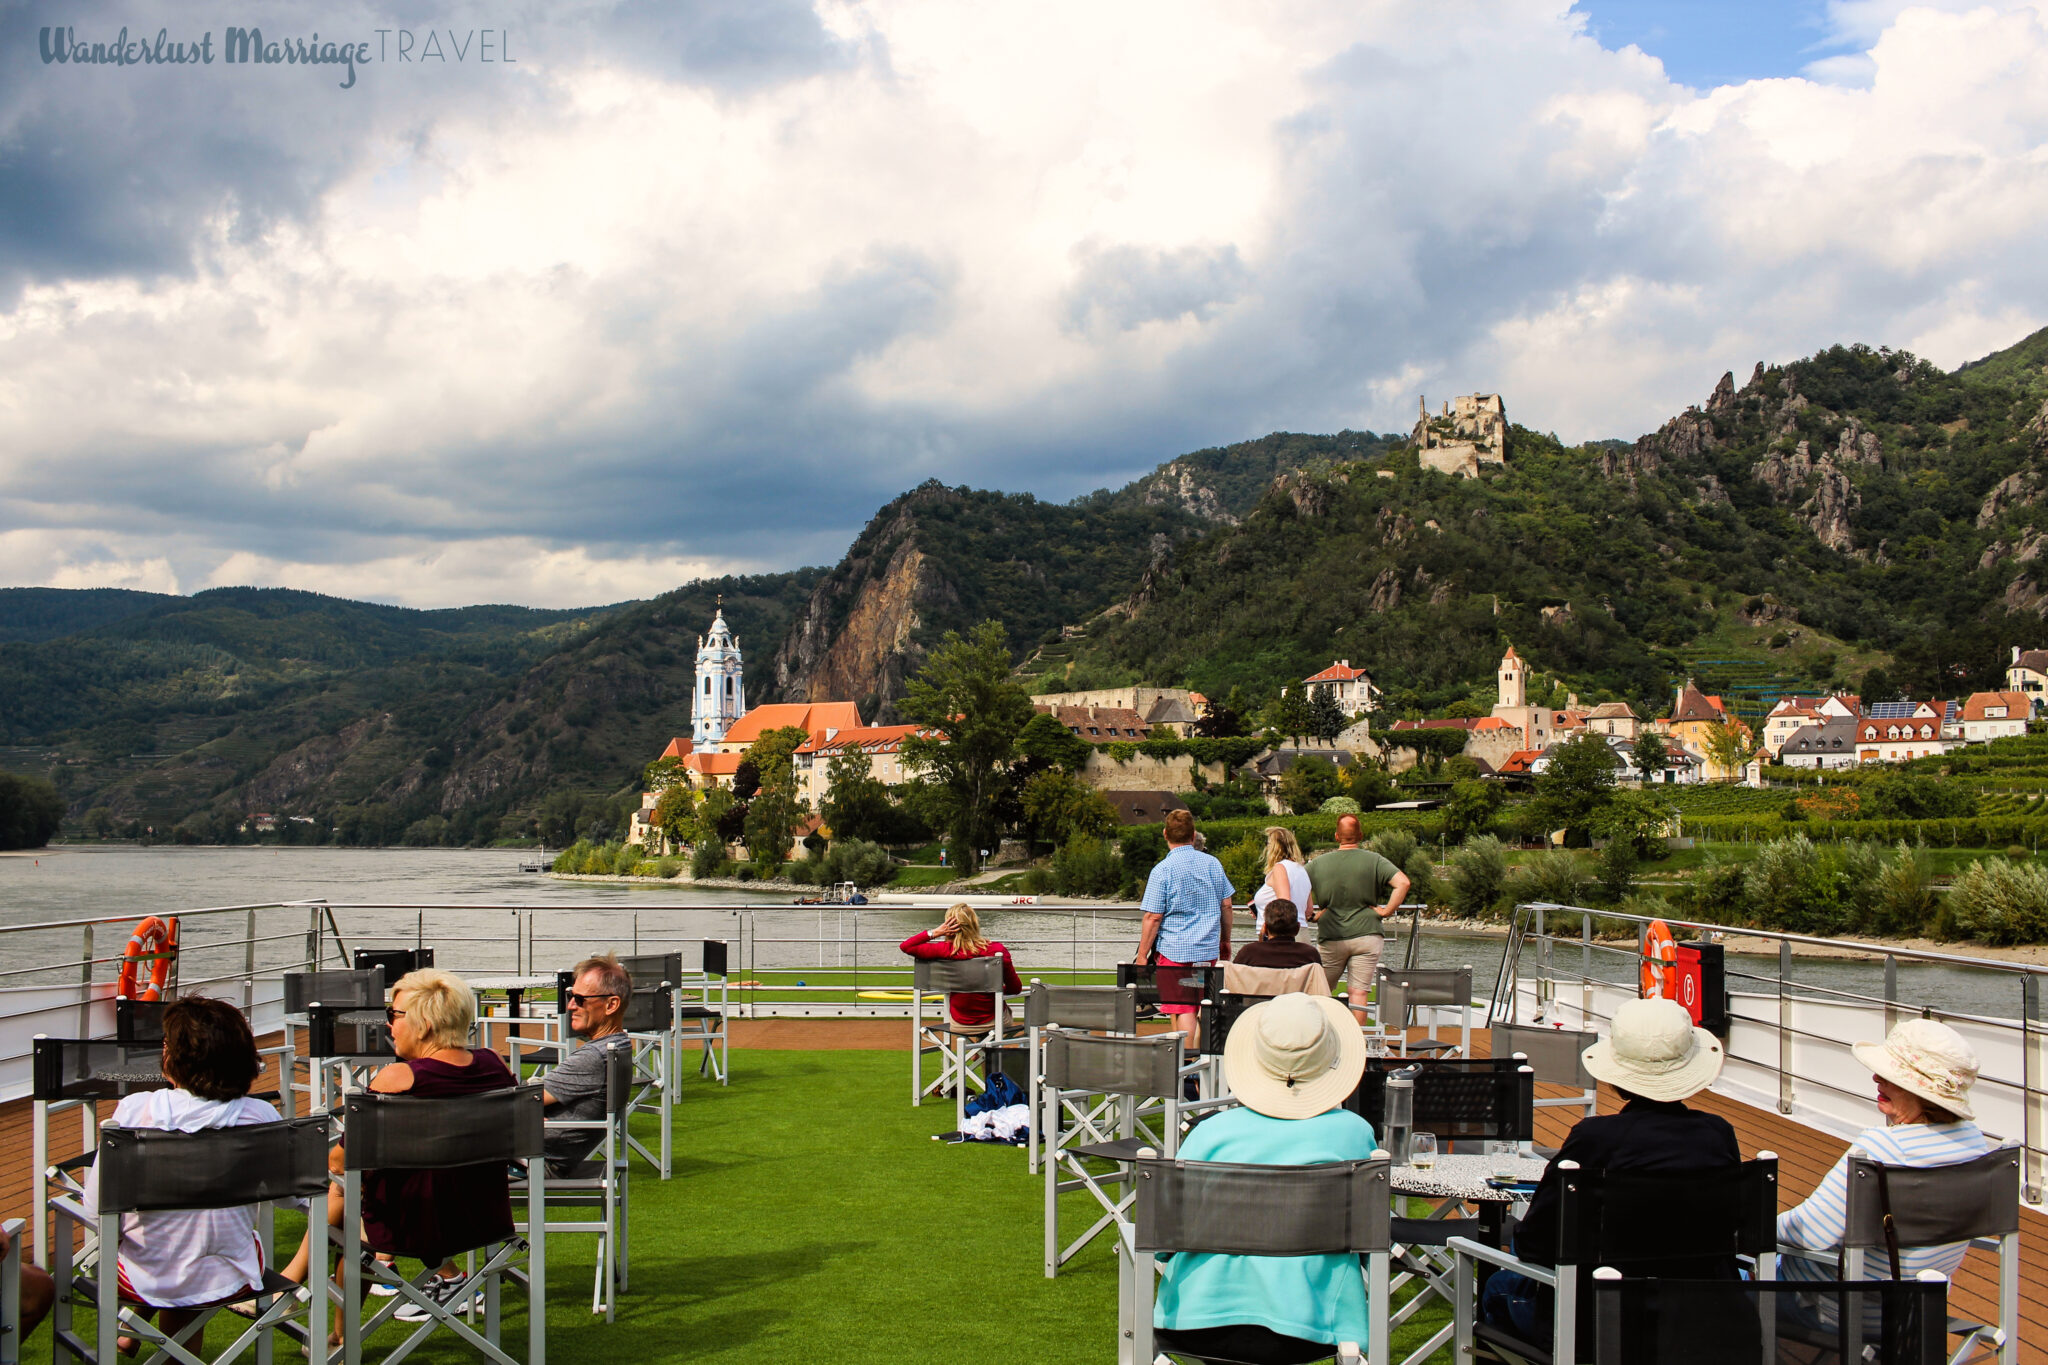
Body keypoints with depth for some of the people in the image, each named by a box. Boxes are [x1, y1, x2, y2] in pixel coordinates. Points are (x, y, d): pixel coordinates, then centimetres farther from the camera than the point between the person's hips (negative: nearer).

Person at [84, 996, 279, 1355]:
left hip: (151, 1282, 0)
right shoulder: (260, 1117, -17)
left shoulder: (133, 1111, -20)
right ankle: (180, 1340, 50)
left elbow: (96, 1203, -13)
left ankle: (131, 1331, 52)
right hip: (230, 1280, 0)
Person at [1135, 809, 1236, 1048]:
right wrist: (1226, 940, 24)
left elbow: (1153, 917, -11)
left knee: (1182, 1008, -2)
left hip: (1175, 950, -5)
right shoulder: (1213, 864, 5)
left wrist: (1142, 955, -5)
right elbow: (1226, 905, 12)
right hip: (1209, 950, 5)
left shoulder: (1162, 870, -10)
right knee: (1202, 1007, 15)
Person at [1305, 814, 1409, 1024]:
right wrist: (1386, 911, -6)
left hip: (1331, 938, 1)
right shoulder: (1373, 860, -3)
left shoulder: (1319, 863, 2)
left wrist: (1310, 914, 7)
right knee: (1359, 991, -1)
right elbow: (1402, 883, -13)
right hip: (1366, 934, -1)